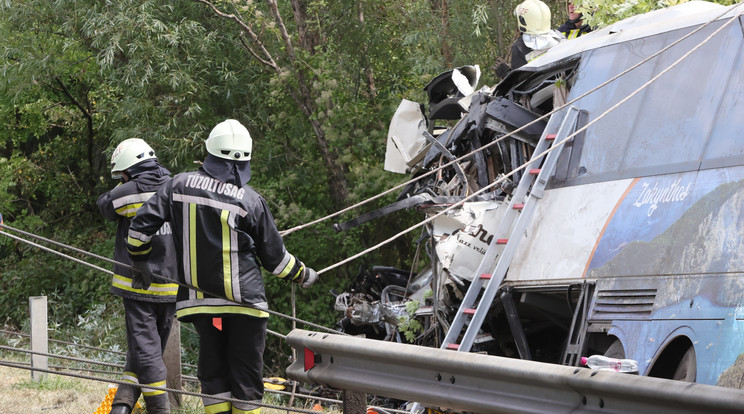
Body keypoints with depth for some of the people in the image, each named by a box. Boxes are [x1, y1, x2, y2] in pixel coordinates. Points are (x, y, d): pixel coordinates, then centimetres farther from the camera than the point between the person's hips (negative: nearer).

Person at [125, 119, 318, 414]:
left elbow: (142, 224, -1)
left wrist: (140, 261, 17)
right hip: (244, 300, -3)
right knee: (247, 372, 5)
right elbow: (274, 256, 0)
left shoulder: (180, 185, -3)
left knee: (213, 370, 11)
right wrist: (303, 275, 18)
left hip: (199, 298, 3)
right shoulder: (251, 201, -9)